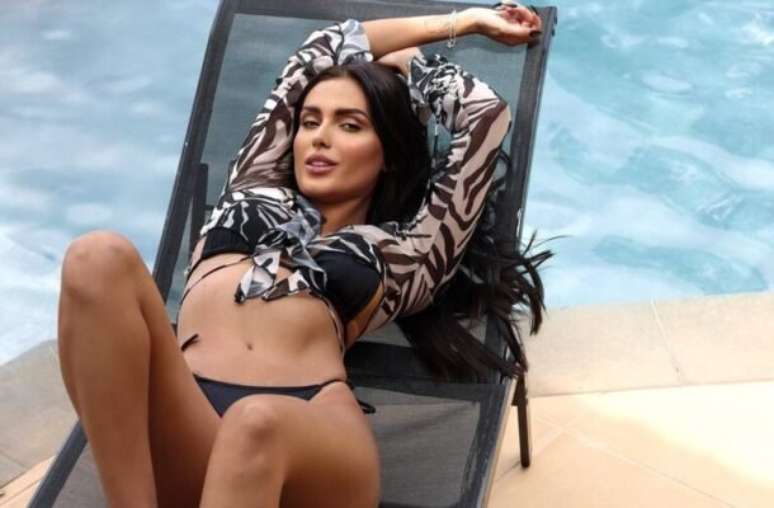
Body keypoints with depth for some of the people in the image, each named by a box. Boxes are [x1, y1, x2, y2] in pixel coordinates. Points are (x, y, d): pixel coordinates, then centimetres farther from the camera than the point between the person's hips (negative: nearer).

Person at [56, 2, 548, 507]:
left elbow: (487, 113, 27)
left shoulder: (400, 254, 26)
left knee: (256, 426, -40)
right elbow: (320, 52, 41)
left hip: (308, 434, -2)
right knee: (102, 258, -24)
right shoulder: (255, 190, 34)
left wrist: (399, 62, 44)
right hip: (181, 426, 2)